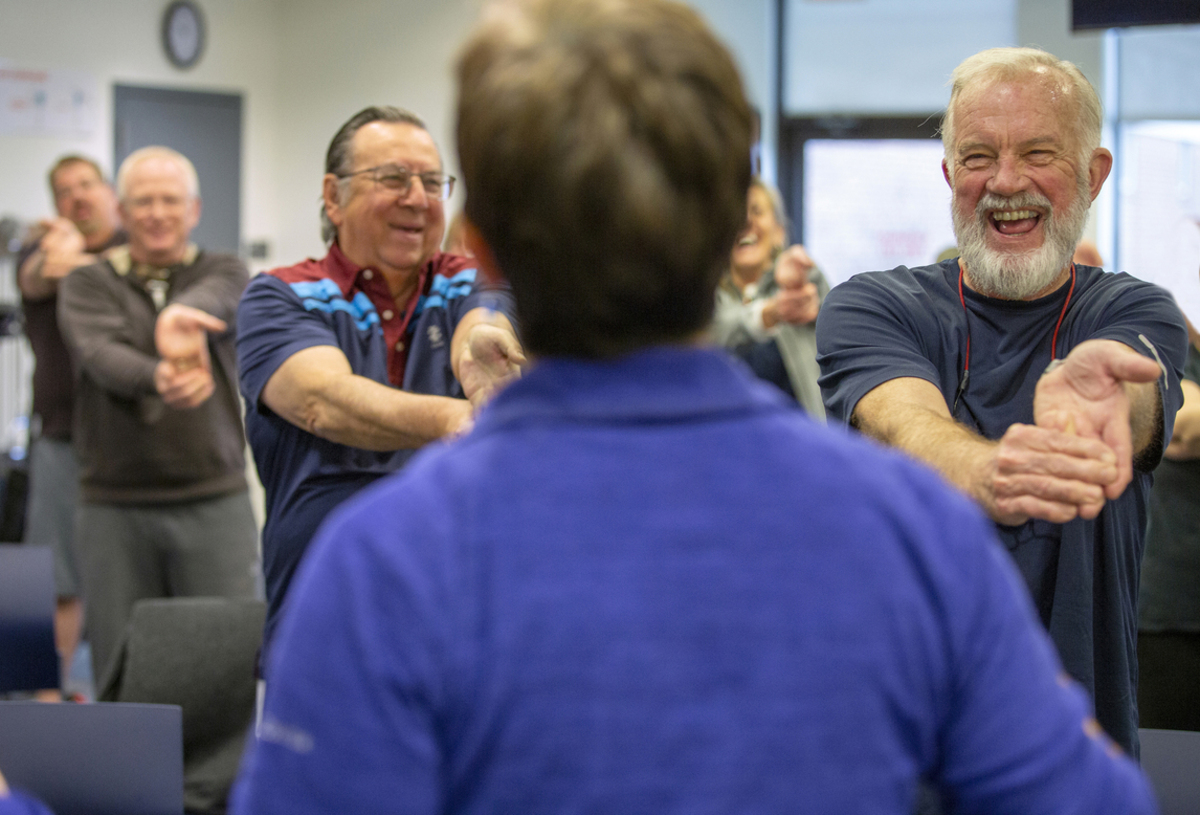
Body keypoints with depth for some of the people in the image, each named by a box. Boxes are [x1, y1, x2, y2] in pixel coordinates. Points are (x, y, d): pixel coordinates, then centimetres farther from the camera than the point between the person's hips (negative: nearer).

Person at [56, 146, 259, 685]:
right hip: (115, 506, 0)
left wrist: (184, 313, -43)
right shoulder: (86, 286, 7)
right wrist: (159, 377, -37)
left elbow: (217, 297, -17)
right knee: (120, 674, 0)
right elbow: (101, 355, -14)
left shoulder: (223, 272, 9)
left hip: (214, 503, 0)